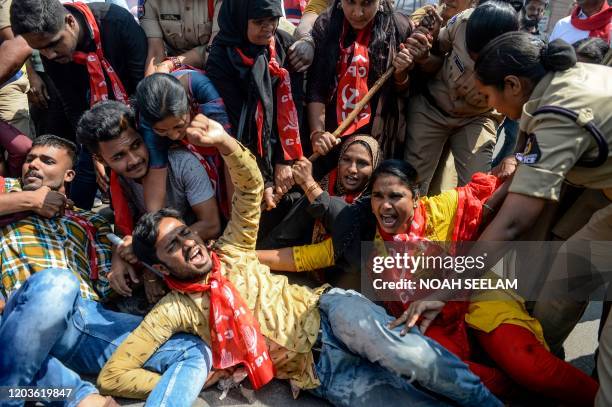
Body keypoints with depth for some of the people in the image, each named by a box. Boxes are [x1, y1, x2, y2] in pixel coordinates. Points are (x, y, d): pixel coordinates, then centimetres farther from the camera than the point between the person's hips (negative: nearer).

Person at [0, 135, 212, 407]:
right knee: (57, 282, -40)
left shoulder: (90, 223, 27)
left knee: (194, 352, -13)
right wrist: (27, 200, 6)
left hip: (90, 318, 3)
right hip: (26, 317, -3)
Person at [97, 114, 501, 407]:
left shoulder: (229, 253, 10)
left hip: (327, 311, 2)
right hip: (316, 369, -1)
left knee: (392, 348, -31)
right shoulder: (174, 310, 4)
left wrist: (225, 141, -16)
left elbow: (252, 188, 2)